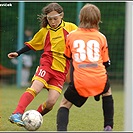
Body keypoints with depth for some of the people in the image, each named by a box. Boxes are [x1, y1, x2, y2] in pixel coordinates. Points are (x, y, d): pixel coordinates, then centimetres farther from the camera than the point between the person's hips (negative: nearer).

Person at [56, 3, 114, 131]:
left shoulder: (71, 36, 8)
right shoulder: (101, 37, 8)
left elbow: (68, 56, 24)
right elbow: (106, 63, 15)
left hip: (79, 82, -1)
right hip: (100, 81, 1)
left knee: (65, 105, 14)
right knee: (107, 92, 35)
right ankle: (108, 126, 27)